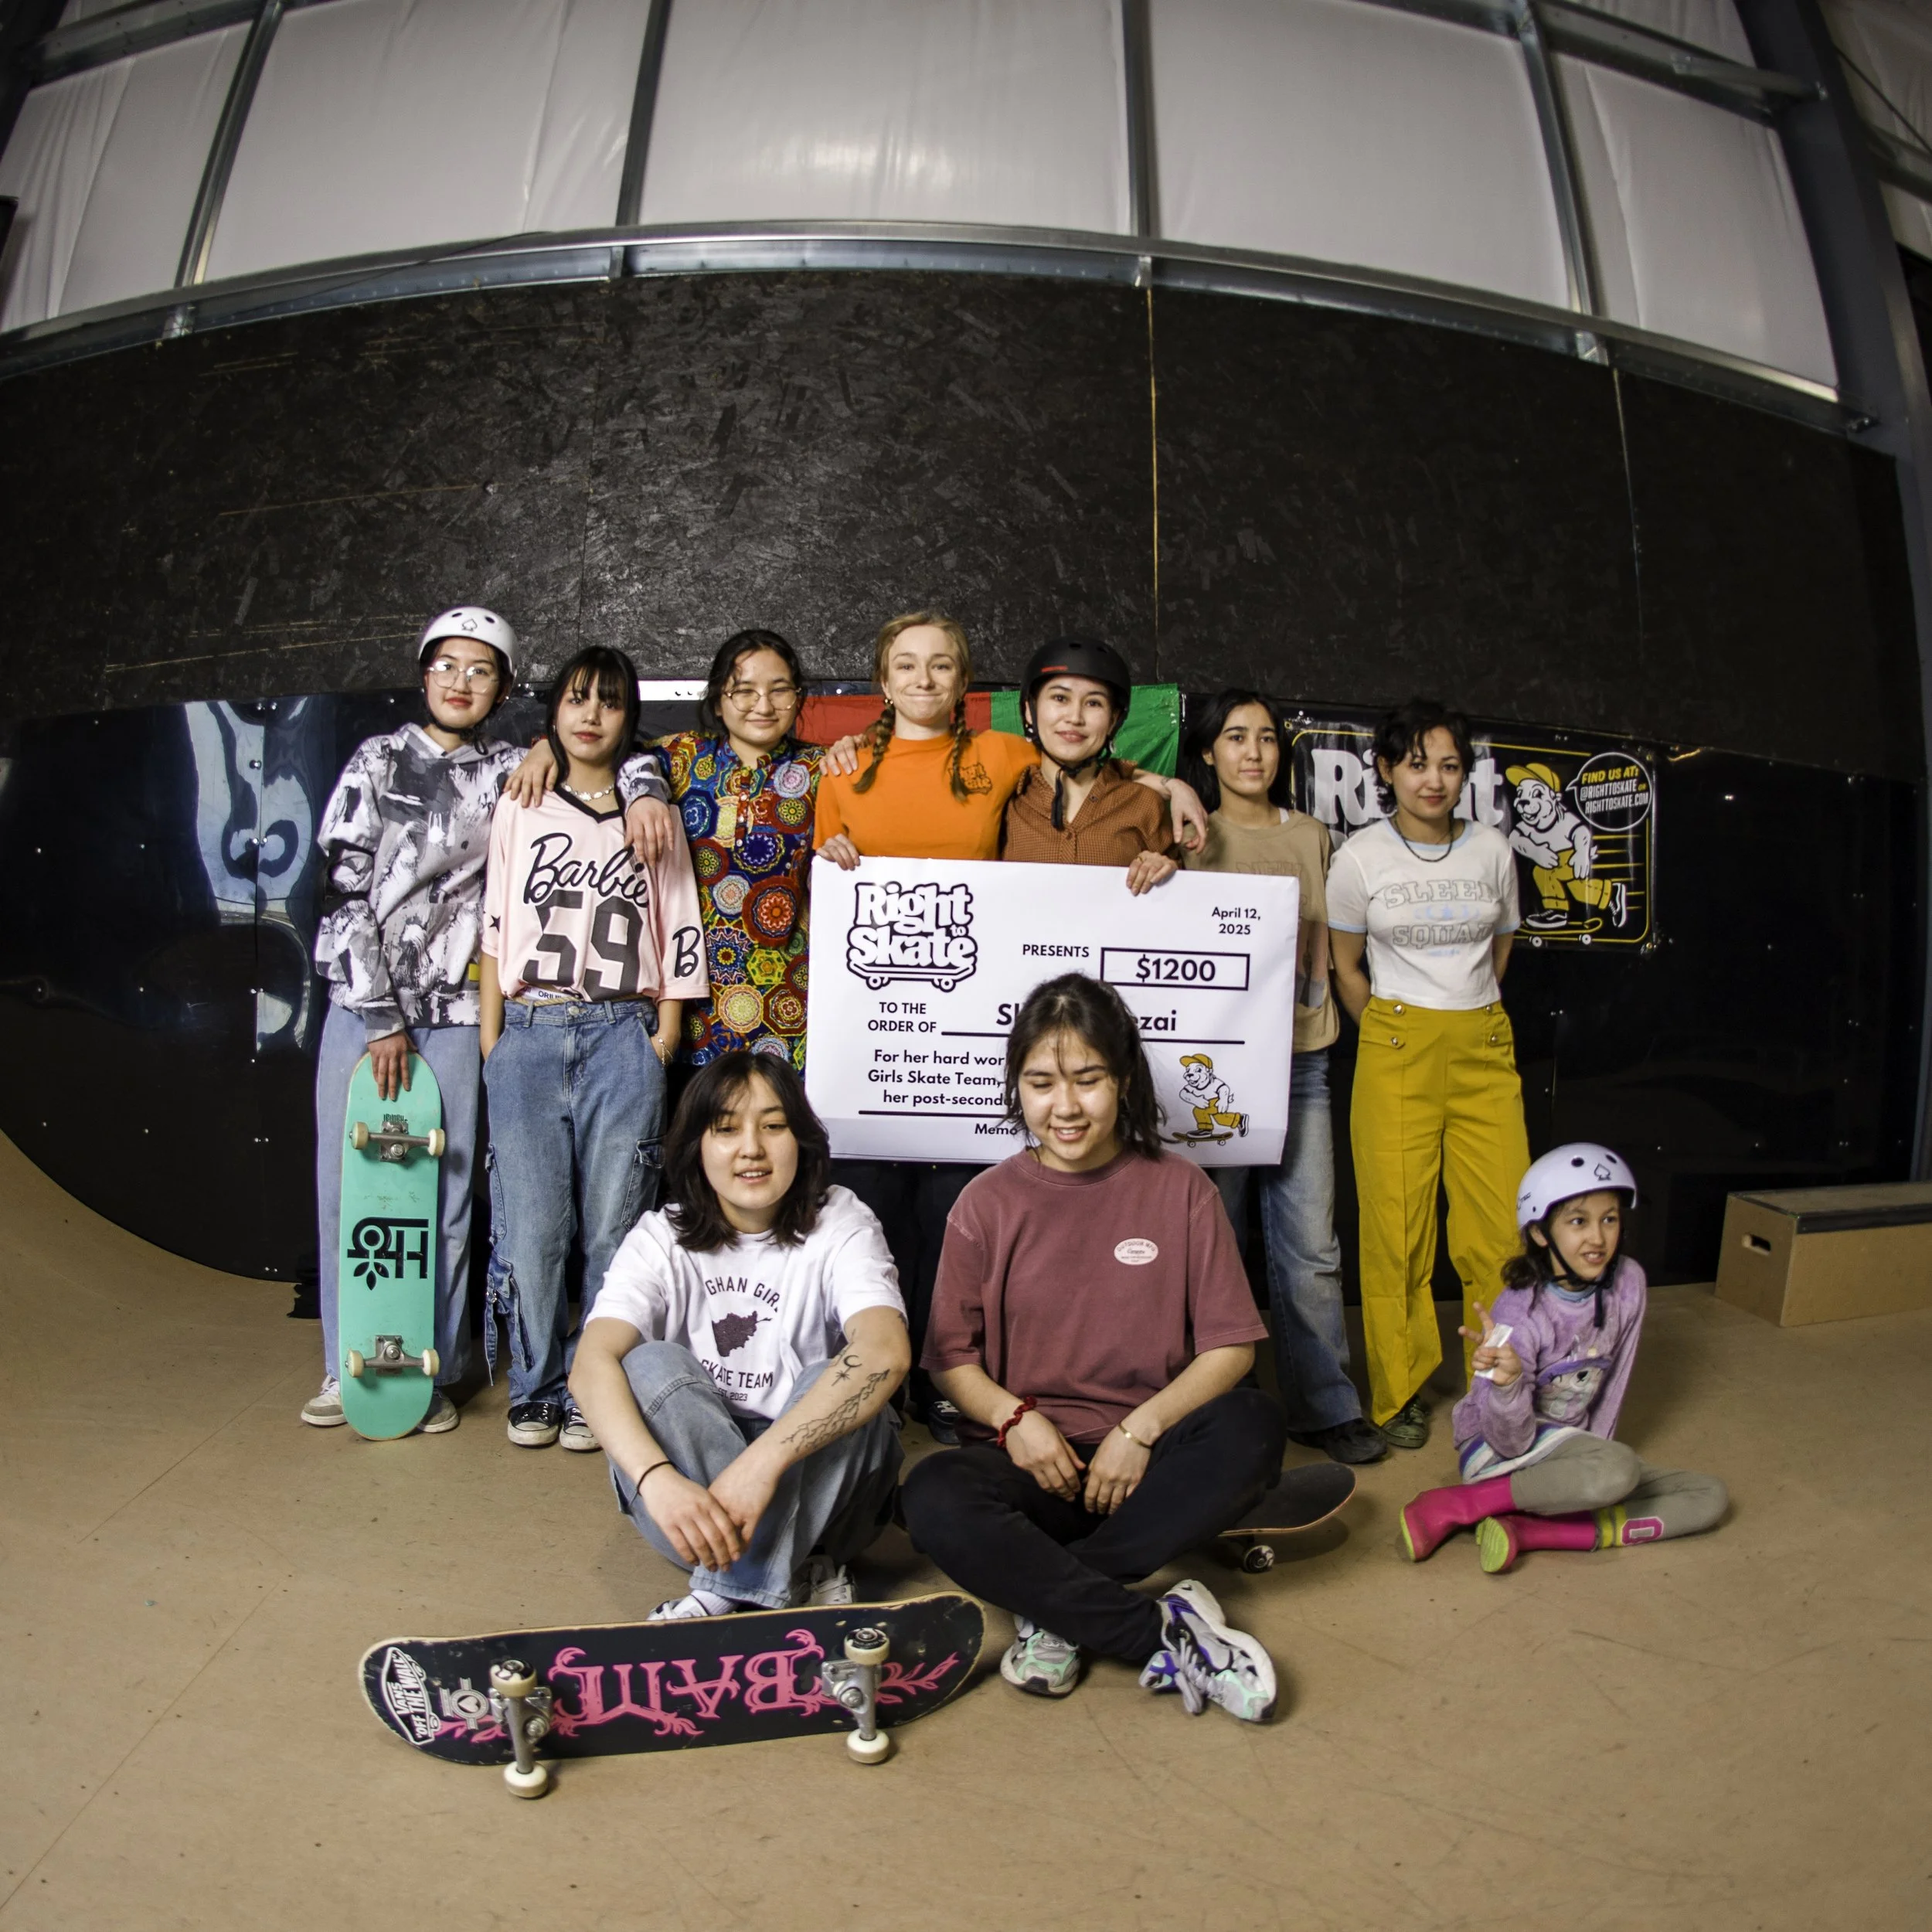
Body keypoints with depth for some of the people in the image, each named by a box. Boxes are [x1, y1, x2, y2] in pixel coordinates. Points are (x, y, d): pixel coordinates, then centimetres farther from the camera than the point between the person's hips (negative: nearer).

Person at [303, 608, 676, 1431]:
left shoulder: (509, 773, 8)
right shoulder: (378, 760, 5)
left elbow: (611, 741, 12)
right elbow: (344, 888, -1)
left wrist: (643, 789, -14)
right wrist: (380, 1017, -6)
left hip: (454, 1016, 0)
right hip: (360, 1004, 0)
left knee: (444, 1196, 3)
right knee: (346, 1186, 5)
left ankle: (432, 1372, 17)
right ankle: (346, 1367, 21)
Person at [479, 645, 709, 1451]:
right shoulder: (519, 809, 12)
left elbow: (678, 937, 9)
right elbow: (494, 930, 10)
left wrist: (664, 1039, 1)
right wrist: (491, 1044, 3)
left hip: (622, 1037, 0)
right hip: (529, 1033, 1)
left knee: (613, 1227, -1)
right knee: (531, 1226, 0)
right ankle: (535, 1391, 15)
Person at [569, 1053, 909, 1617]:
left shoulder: (840, 1226, -10)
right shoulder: (661, 1239, -5)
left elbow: (886, 1352, -30)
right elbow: (592, 1364, -22)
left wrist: (762, 1461, -40)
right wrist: (657, 1479, -41)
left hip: (814, 1476, -1)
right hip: (688, 1473, 2)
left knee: (832, 1385, -30)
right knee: (650, 1367, -24)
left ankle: (725, 1593, -22)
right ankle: (791, 1575, -22)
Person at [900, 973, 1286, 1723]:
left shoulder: (1179, 1190, 3)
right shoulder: (987, 1203, 4)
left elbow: (1231, 1348, -1)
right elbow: (951, 1357, 4)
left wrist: (1141, 1428, -15)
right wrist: (1013, 1417, -16)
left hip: (1145, 1457, 1)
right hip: (1029, 1455, 0)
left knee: (1252, 1425, -31)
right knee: (933, 1498, -32)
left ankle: (1052, 1604, -23)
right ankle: (1167, 1637, -26)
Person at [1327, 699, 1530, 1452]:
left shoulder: (1492, 848, 6)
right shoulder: (1360, 857, -2)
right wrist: (1392, 1037, 7)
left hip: (1485, 1048, 3)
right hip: (1397, 1049, -2)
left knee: (1502, 1226, -1)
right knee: (1397, 1225, 0)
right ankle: (1399, 1391, 16)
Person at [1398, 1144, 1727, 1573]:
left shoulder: (1628, 1284, -8)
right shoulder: (1520, 1313, -23)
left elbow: (1613, 1383, 5)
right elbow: (1511, 1443, -21)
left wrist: (1593, 1451, -1)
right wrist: (1507, 1382, -40)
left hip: (1574, 1445, 7)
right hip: (1499, 1450, -7)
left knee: (1710, 1498, -8)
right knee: (1618, 1469, -33)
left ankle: (1530, 1530, -19)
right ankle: (1450, 1507, -21)